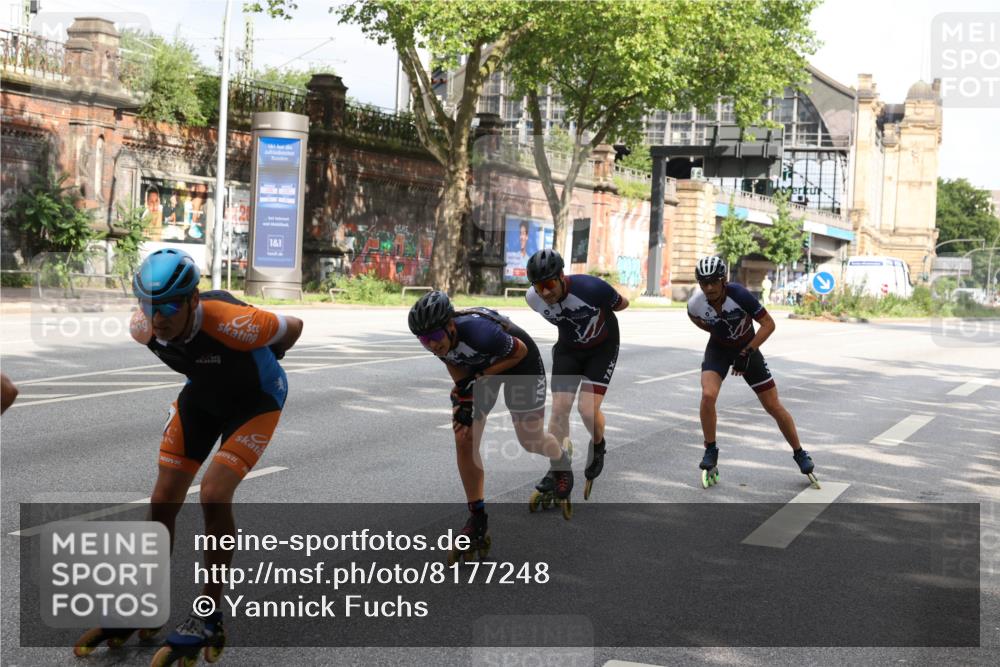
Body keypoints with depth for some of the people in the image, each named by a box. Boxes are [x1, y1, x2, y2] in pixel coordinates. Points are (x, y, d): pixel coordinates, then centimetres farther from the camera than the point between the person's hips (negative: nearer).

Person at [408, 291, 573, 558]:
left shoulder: (479, 332, -43)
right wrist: (464, 400, -15)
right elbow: (456, 366, -3)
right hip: (479, 366, 5)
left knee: (531, 441, 3)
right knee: (464, 441, -8)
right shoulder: (434, 338, -25)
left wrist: (480, 378, -27)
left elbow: (521, 351, -24)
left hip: (518, 361, -5)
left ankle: (561, 462, 41)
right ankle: (478, 522, 3)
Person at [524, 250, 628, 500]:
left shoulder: (590, 288, -33)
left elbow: (622, 303, -10)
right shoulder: (534, 299, -19)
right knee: (559, 408, -7)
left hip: (602, 348, -3)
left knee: (588, 410, -15)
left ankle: (598, 446, 19)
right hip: (568, 348, 4)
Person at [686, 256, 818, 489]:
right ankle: (710, 452, -4)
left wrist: (746, 352, -27)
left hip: (747, 347, -1)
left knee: (774, 407, 1)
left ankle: (800, 454, 21)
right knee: (708, 395, -24)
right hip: (718, 348, 2)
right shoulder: (695, 304, -21)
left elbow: (769, 324, -24)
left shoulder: (738, 294, -31)